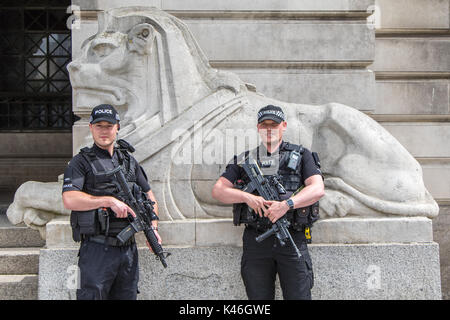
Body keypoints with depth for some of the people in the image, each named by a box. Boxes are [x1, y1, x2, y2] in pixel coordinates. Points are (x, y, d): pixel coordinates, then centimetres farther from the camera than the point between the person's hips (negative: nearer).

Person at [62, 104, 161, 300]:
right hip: (97, 249, -5)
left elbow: (149, 197, 20)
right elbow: (69, 200, -16)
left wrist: (153, 227, 5)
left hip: (128, 248, 5)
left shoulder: (129, 161, 16)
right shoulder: (81, 162, -2)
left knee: (128, 295, 11)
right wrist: (109, 201, -19)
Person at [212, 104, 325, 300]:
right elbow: (218, 190, 7)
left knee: (298, 296, -3)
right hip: (256, 240, 2)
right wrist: (247, 197, -10)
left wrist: (287, 204, -18)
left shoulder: (300, 155, 10)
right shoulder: (244, 159, 15)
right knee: (258, 297, 6)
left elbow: (317, 189, -3)